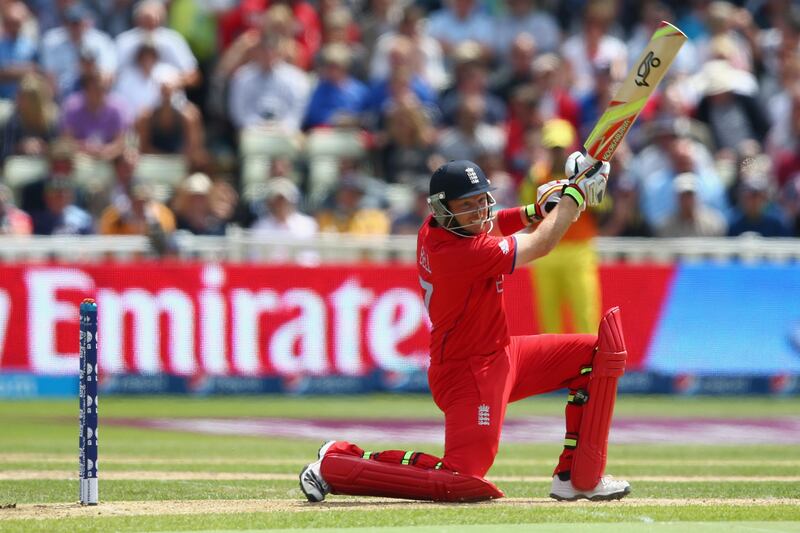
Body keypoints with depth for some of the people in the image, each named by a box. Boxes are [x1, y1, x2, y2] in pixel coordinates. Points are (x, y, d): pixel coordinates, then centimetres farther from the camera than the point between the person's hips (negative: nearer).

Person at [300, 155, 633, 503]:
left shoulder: (434, 228, -2)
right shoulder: (460, 252, -28)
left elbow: (489, 224, 22)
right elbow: (541, 245, -19)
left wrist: (538, 209, 5)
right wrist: (575, 193, -8)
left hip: (500, 356, 11)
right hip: (469, 374, -11)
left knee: (595, 354, 9)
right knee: (464, 482, -20)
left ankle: (579, 479, 10)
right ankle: (336, 462, -4)